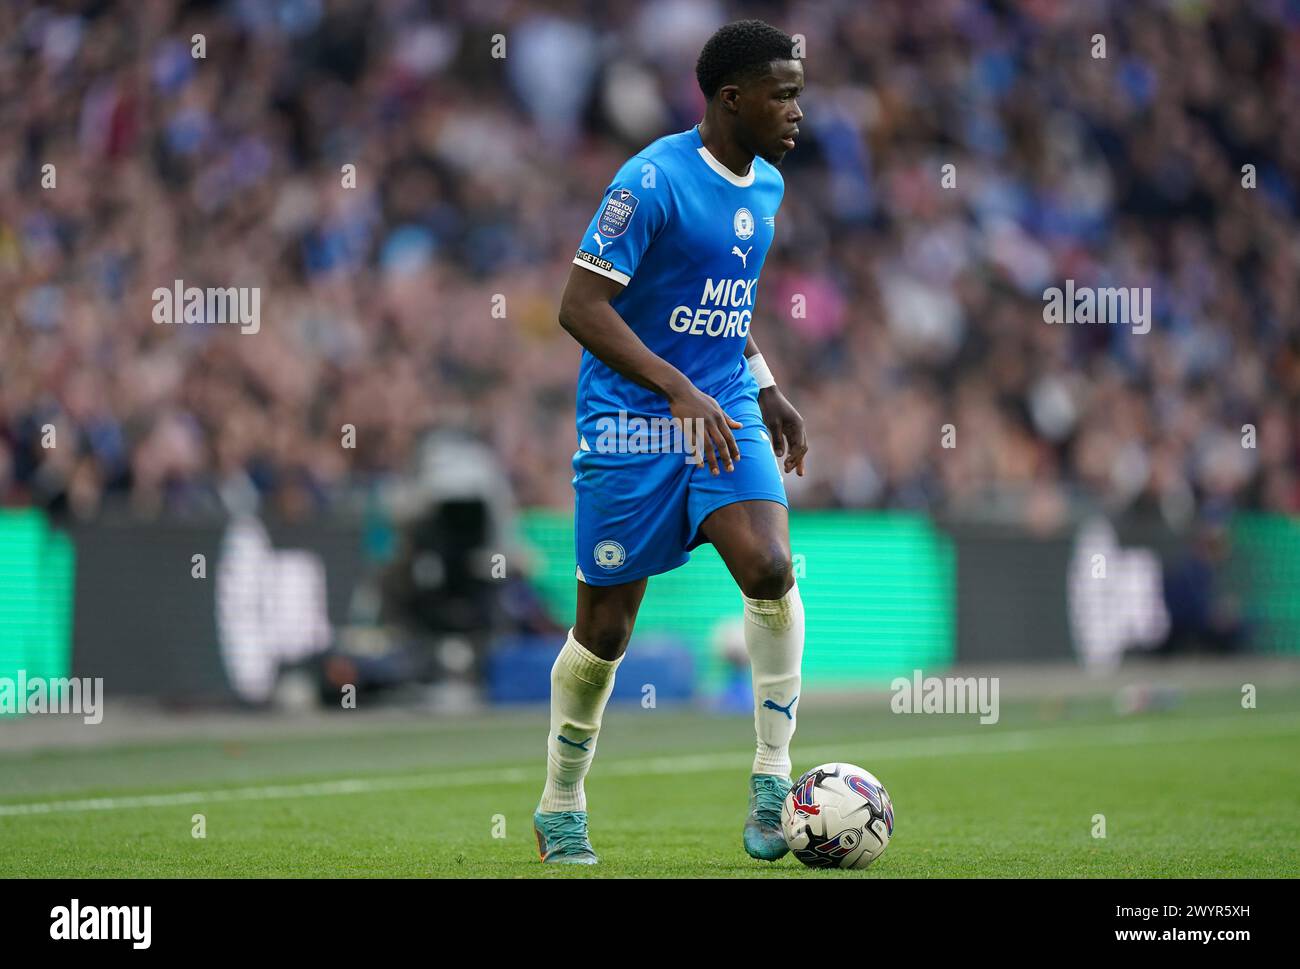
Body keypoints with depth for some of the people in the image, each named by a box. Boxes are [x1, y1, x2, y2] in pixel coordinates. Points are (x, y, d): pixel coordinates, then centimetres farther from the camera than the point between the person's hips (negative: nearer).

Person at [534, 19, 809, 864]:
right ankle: (562, 811, 21)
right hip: (631, 425, -5)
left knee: (770, 568, -20)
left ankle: (774, 783, -10)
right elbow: (581, 305, -19)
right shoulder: (654, 179, -15)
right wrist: (681, 393, -26)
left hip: (726, 417, 5)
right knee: (606, 629, 1)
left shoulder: (768, 186, 9)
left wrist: (766, 390, 16)